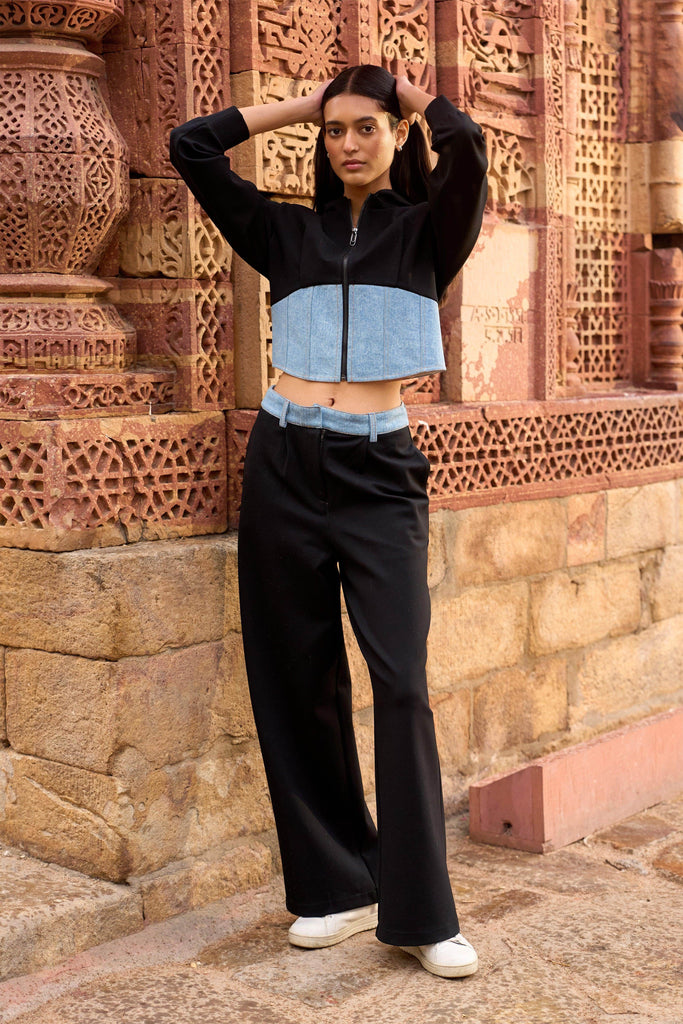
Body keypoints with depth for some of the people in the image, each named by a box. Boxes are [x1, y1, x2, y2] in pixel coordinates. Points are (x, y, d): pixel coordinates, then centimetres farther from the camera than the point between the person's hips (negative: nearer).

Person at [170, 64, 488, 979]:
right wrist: (296, 107, 13)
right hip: (285, 465, 3)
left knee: (402, 682, -9)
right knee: (298, 682, 5)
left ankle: (421, 912, 1)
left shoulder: (427, 229, 6)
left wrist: (417, 97, 6)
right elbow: (190, 147, 9)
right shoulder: (289, 232, 12)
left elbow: (467, 147, -14)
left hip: (378, 473, -3)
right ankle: (337, 886, 19)